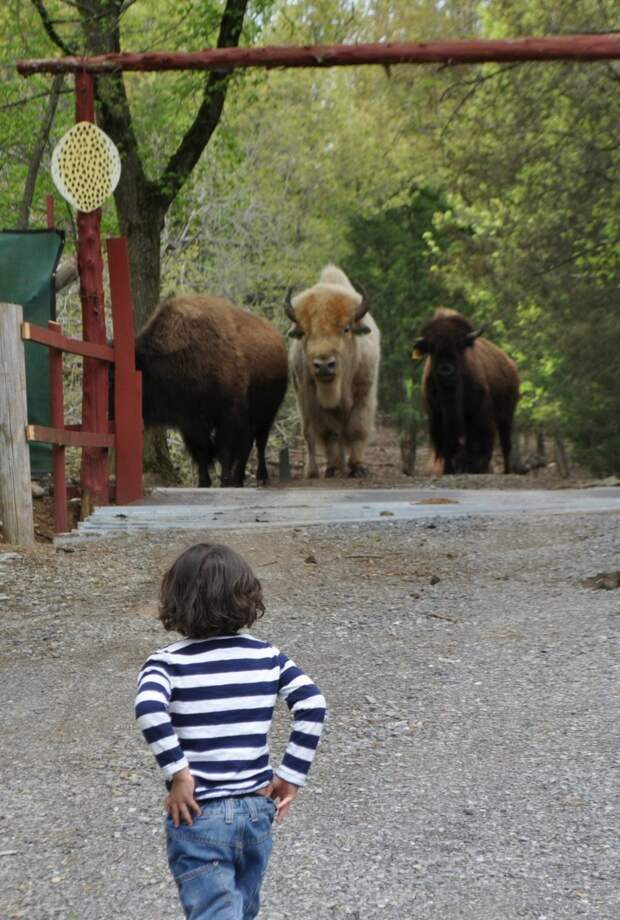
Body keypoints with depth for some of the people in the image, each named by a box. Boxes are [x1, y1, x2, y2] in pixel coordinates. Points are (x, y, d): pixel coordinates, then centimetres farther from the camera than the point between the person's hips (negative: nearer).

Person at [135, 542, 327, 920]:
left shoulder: (168, 663, -8)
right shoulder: (268, 656, 1)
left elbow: (149, 709, -28)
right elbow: (313, 706, -11)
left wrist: (177, 772, -20)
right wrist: (292, 775, -5)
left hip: (198, 817, -4)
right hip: (257, 811, 4)